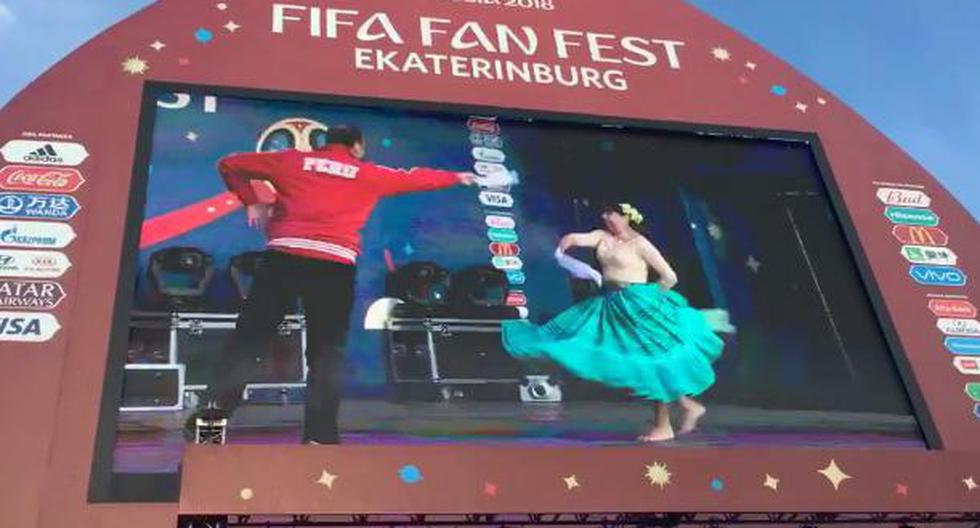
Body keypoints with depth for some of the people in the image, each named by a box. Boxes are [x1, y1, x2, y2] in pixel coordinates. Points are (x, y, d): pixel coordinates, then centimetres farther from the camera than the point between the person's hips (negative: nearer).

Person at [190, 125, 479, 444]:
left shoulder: (292, 162, 19)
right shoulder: (369, 174, 18)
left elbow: (230, 164, 24)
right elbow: (417, 178, 32)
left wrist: (251, 202, 28)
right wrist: (457, 178, 47)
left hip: (284, 255, 1)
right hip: (334, 264, -1)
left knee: (250, 337, 2)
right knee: (326, 351, 4)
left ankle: (214, 410, -10)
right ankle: (320, 435, -2)